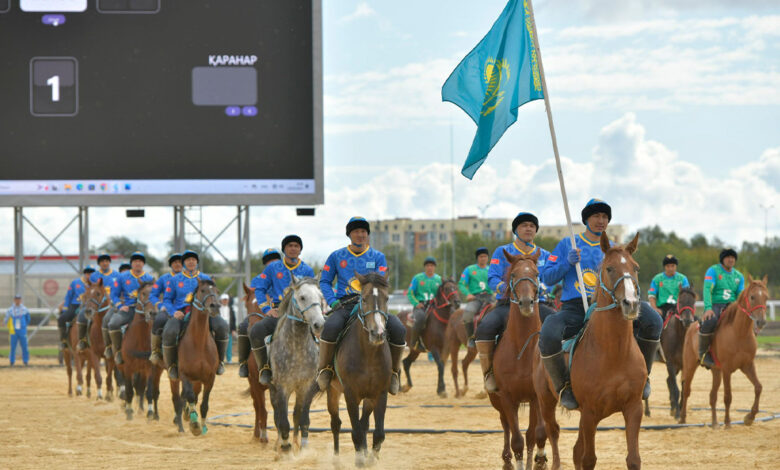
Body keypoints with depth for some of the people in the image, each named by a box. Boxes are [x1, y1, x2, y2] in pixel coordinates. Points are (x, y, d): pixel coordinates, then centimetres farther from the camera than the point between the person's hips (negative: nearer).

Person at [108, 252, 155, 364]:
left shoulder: (149, 278, 10)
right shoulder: (123, 277, 9)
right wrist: (120, 306, -4)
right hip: (127, 309, -1)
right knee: (113, 323, -30)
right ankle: (118, 350, -15)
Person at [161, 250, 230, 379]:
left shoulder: (205, 279, 15)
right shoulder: (175, 280, 13)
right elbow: (166, 300, 12)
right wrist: (174, 312, -9)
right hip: (180, 314, -1)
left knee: (223, 327, -27)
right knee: (169, 332, -35)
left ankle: (219, 361, -8)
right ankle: (171, 365, -11)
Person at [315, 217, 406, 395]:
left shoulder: (378, 257, 12)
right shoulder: (337, 256, 12)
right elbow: (324, 281, 13)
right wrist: (333, 301, -4)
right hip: (344, 305, -1)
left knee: (398, 330, -24)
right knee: (330, 327, -36)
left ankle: (394, 371, -3)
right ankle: (324, 368, -15)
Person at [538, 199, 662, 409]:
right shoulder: (568, 244, 12)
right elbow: (547, 277, 6)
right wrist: (567, 263, -10)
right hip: (574, 308, -2)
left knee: (652, 321, -23)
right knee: (548, 335, -36)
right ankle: (564, 386, -12)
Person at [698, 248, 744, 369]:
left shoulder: (739, 276, 17)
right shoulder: (713, 271, 1)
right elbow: (707, 289, -13)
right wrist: (708, 309, -28)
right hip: (715, 306, -5)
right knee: (709, 322, -39)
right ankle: (703, 352, -18)